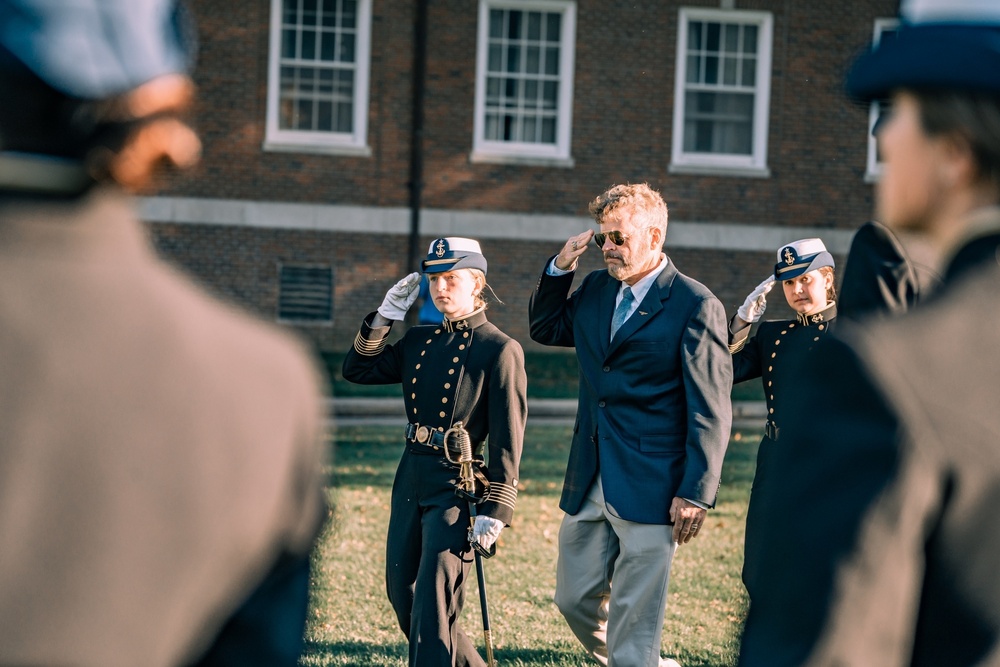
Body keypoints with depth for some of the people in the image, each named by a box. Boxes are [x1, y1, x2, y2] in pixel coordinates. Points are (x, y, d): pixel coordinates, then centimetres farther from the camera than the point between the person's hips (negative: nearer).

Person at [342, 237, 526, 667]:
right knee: (403, 594, 15)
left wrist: (494, 513, -17)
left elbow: (507, 441, -12)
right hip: (410, 480, 8)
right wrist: (386, 316, 4)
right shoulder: (419, 341, 12)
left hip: (457, 487, -8)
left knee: (433, 603, -9)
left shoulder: (500, 350, -9)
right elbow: (358, 369, 16)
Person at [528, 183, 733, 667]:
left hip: (650, 490, -7)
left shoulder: (695, 305, -10)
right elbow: (545, 328, 28)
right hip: (589, 484, 7)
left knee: (633, 624, -4)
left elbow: (711, 411, -12)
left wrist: (696, 494, -17)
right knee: (574, 599, 15)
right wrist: (559, 268, 10)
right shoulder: (596, 289, 10)